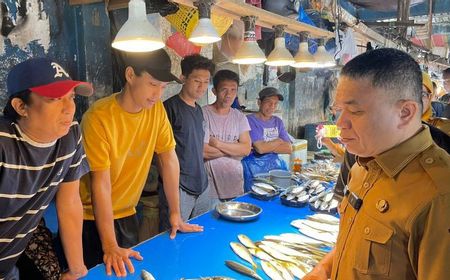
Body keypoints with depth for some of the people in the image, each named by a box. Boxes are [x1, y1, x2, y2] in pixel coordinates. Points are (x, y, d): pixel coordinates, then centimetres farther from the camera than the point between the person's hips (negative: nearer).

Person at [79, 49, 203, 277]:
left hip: (127, 215, 5)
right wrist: (110, 246, -24)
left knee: (133, 270, 16)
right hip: (93, 219, -4)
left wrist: (175, 213, 0)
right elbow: (100, 183, -24)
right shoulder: (98, 117, -23)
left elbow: (169, 159, -3)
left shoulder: (156, 109, -7)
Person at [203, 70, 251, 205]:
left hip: (236, 185, 5)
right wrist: (235, 149, -7)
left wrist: (218, 144, -14)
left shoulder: (239, 117, 7)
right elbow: (203, 151, -18)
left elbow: (247, 149, -4)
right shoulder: (204, 114, -10)